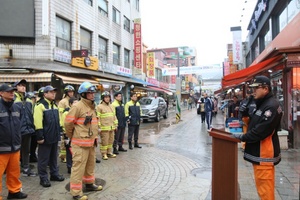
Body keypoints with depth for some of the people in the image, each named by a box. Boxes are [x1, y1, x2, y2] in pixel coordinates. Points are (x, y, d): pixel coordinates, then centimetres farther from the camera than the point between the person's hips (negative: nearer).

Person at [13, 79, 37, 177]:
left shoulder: (28, 101, 12)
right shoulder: (13, 100, -10)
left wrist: (32, 127, 15)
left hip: (27, 129, 6)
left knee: (26, 150, 15)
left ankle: (26, 168, 27)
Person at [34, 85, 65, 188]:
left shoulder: (54, 105, 13)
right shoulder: (40, 106, -13)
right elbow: (38, 123, -18)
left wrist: (59, 132, 17)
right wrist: (40, 136, -20)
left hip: (54, 136, 8)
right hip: (45, 137, -8)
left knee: (54, 157, 17)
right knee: (43, 159, 4)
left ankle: (54, 174, 30)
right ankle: (43, 178, 15)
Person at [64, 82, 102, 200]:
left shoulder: (92, 107, 12)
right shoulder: (77, 106, -16)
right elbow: (68, 123, -14)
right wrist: (72, 137, -1)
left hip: (91, 142, 9)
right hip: (81, 143, -9)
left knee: (90, 165, 21)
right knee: (78, 167, -1)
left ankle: (89, 184, 39)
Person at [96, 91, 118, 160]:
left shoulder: (112, 106, 16)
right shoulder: (99, 107, -7)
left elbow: (114, 116, 22)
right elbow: (97, 118, -11)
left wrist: (115, 124, 19)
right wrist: (99, 126, -15)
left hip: (112, 128, 7)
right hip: (104, 128, -7)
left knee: (111, 141, 12)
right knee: (104, 141, -4)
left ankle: (109, 152, 25)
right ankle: (104, 154, 8)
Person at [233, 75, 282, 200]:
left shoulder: (271, 106, -19)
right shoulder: (262, 104, 14)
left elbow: (261, 131, -24)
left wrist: (242, 137, -14)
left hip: (264, 154, -10)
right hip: (259, 152, 10)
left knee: (264, 187, -1)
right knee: (261, 186, 21)